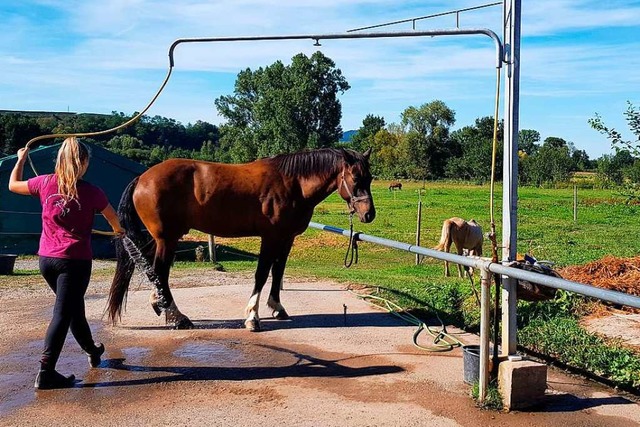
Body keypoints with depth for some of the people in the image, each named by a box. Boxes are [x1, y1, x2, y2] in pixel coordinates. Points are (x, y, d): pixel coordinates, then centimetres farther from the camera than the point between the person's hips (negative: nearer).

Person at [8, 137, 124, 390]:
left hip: (46, 259, 5)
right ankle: (46, 373, -6)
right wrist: (119, 230, 34)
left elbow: (13, 185, 19)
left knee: (74, 307, 21)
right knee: (62, 314, -3)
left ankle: (92, 352, 40)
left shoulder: (45, 184, 0)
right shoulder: (91, 192, -8)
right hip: (75, 260, -5)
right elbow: (112, 217, 12)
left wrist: (21, 159, 35)